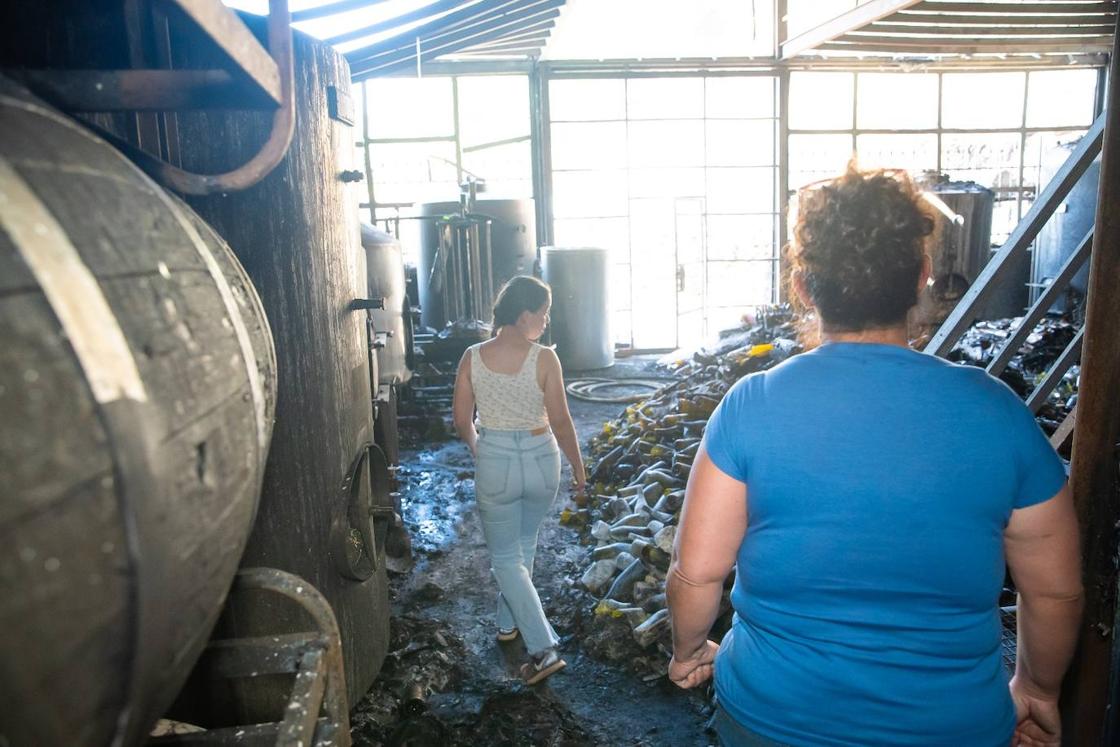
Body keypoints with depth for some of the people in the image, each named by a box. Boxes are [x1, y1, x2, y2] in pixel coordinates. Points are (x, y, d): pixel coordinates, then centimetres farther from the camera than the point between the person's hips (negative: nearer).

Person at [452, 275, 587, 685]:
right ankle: (509, 620, 43)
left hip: (494, 462, 0)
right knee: (524, 543, 26)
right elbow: (561, 422, -11)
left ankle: (543, 647, 6)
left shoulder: (472, 357, -7)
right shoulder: (544, 359, -14)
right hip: (541, 458, 0)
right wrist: (578, 467, 2)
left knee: (505, 556, 12)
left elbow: (462, 420, 1)